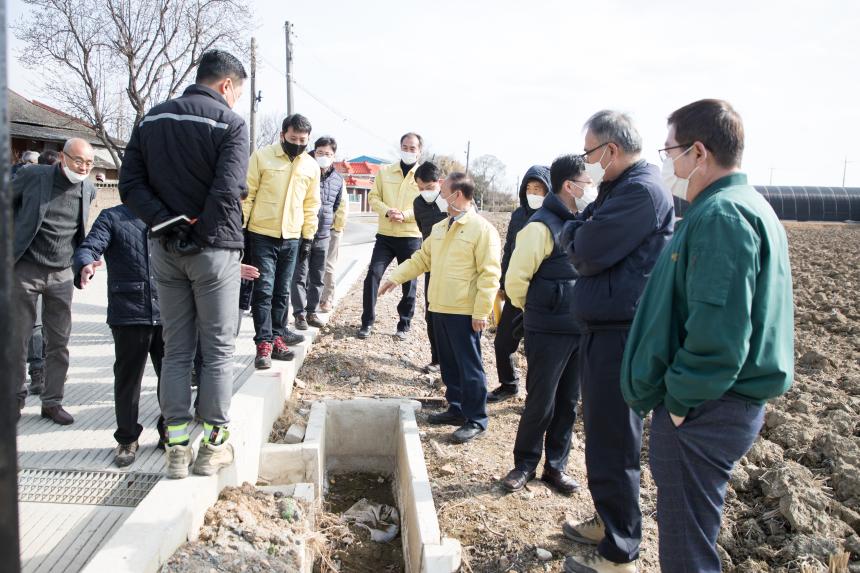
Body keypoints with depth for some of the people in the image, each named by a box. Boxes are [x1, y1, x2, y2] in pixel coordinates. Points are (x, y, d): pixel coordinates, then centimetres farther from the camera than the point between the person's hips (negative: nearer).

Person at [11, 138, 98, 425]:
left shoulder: (88, 190, 3)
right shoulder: (32, 175, -8)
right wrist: (13, 238, 2)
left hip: (61, 275, 3)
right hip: (24, 270, -3)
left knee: (59, 343, 5)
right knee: (17, 339, 5)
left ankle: (52, 402, 16)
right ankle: (15, 398, 21)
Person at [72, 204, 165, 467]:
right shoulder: (112, 218, 3)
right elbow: (88, 247, -8)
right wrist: (85, 266, -32)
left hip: (167, 314, 3)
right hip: (129, 315, -3)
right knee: (128, 378, 6)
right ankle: (127, 439, 23)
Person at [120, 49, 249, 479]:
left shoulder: (152, 119, 9)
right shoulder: (229, 123, -8)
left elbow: (130, 185, 2)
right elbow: (227, 191, -20)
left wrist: (167, 224, -4)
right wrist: (205, 232, -4)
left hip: (165, 249, 5)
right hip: (213, 250, -5)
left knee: (176, 350, 12)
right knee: (218, 350, 6)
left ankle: (177, 447, 15)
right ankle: (213, 444, 12)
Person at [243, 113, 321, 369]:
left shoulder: (312, 166, 7)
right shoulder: (262, 156, -5)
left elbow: (311, 204, 13)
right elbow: (247, 194, -4)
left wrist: (308, 236, 10)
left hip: (292, 238, 4)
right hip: (262, 234, -4)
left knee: (282, 291, 9)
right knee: (264, 289, -6)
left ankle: (276, 336, 18)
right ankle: (264, 343, -2)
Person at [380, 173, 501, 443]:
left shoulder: (483, 229, -11)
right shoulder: (439, 228, 13)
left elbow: (489, 274, -15)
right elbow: (422, 258, 21)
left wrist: (481, 312, -18)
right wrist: (396, 277, 11)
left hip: (465, 312, -8)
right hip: (439, 308, 8)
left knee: (469, 366, 0)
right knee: (448, 363, 16)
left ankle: (476, 420, 11)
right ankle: (456, 409, 30)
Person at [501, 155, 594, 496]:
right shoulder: (542, 226, -15)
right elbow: (515, 280, -16)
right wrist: (534, 310, 1)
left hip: (579, 330, 6)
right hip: (548, 333, -6)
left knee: (567, 403, 14)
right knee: (540, 403, 5)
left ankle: (556, 466, 29)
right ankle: (525, 465, 24)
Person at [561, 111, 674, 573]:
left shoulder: (641, 191, -17)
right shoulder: (621, 189, 16)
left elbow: (586, 253, -20)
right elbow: (579, 245, 15)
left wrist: (575, 233, -1)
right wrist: (582, 229, -4)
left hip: (620, 335, -10)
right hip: (605, 329, 10)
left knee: (612, 445, 0)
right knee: (603, 434, 20)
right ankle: (608, 522, 37)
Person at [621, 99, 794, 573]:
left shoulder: (720, 216, -19)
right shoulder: (747, 206, 15)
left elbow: (718, 334, -28)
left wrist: (679, 400, -16)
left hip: (701, 413, -10)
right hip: (729, 405, 10)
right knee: (690, 535, 24)